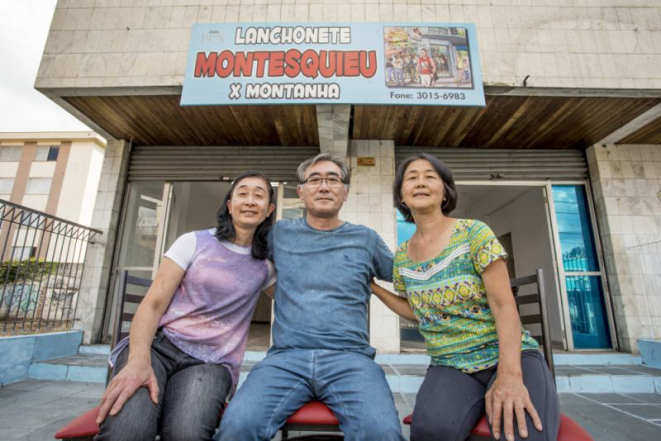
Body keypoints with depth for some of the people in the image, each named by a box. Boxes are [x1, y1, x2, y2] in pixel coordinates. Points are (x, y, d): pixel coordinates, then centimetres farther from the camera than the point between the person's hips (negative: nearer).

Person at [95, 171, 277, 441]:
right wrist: (139, 360, -20)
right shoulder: (194, 241, 4)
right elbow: (153, 304, -2)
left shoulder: (265, 266, 9)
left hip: (210, 363, 1)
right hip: (158, 344, -1)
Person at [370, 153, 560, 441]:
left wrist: (510, 374, -25)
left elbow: (504, 305, -12)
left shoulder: (474, 233, -7)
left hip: (509, 356, -2)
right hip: (450, 366, 3)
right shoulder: (402, 257, 5)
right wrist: (372, 286, 9)